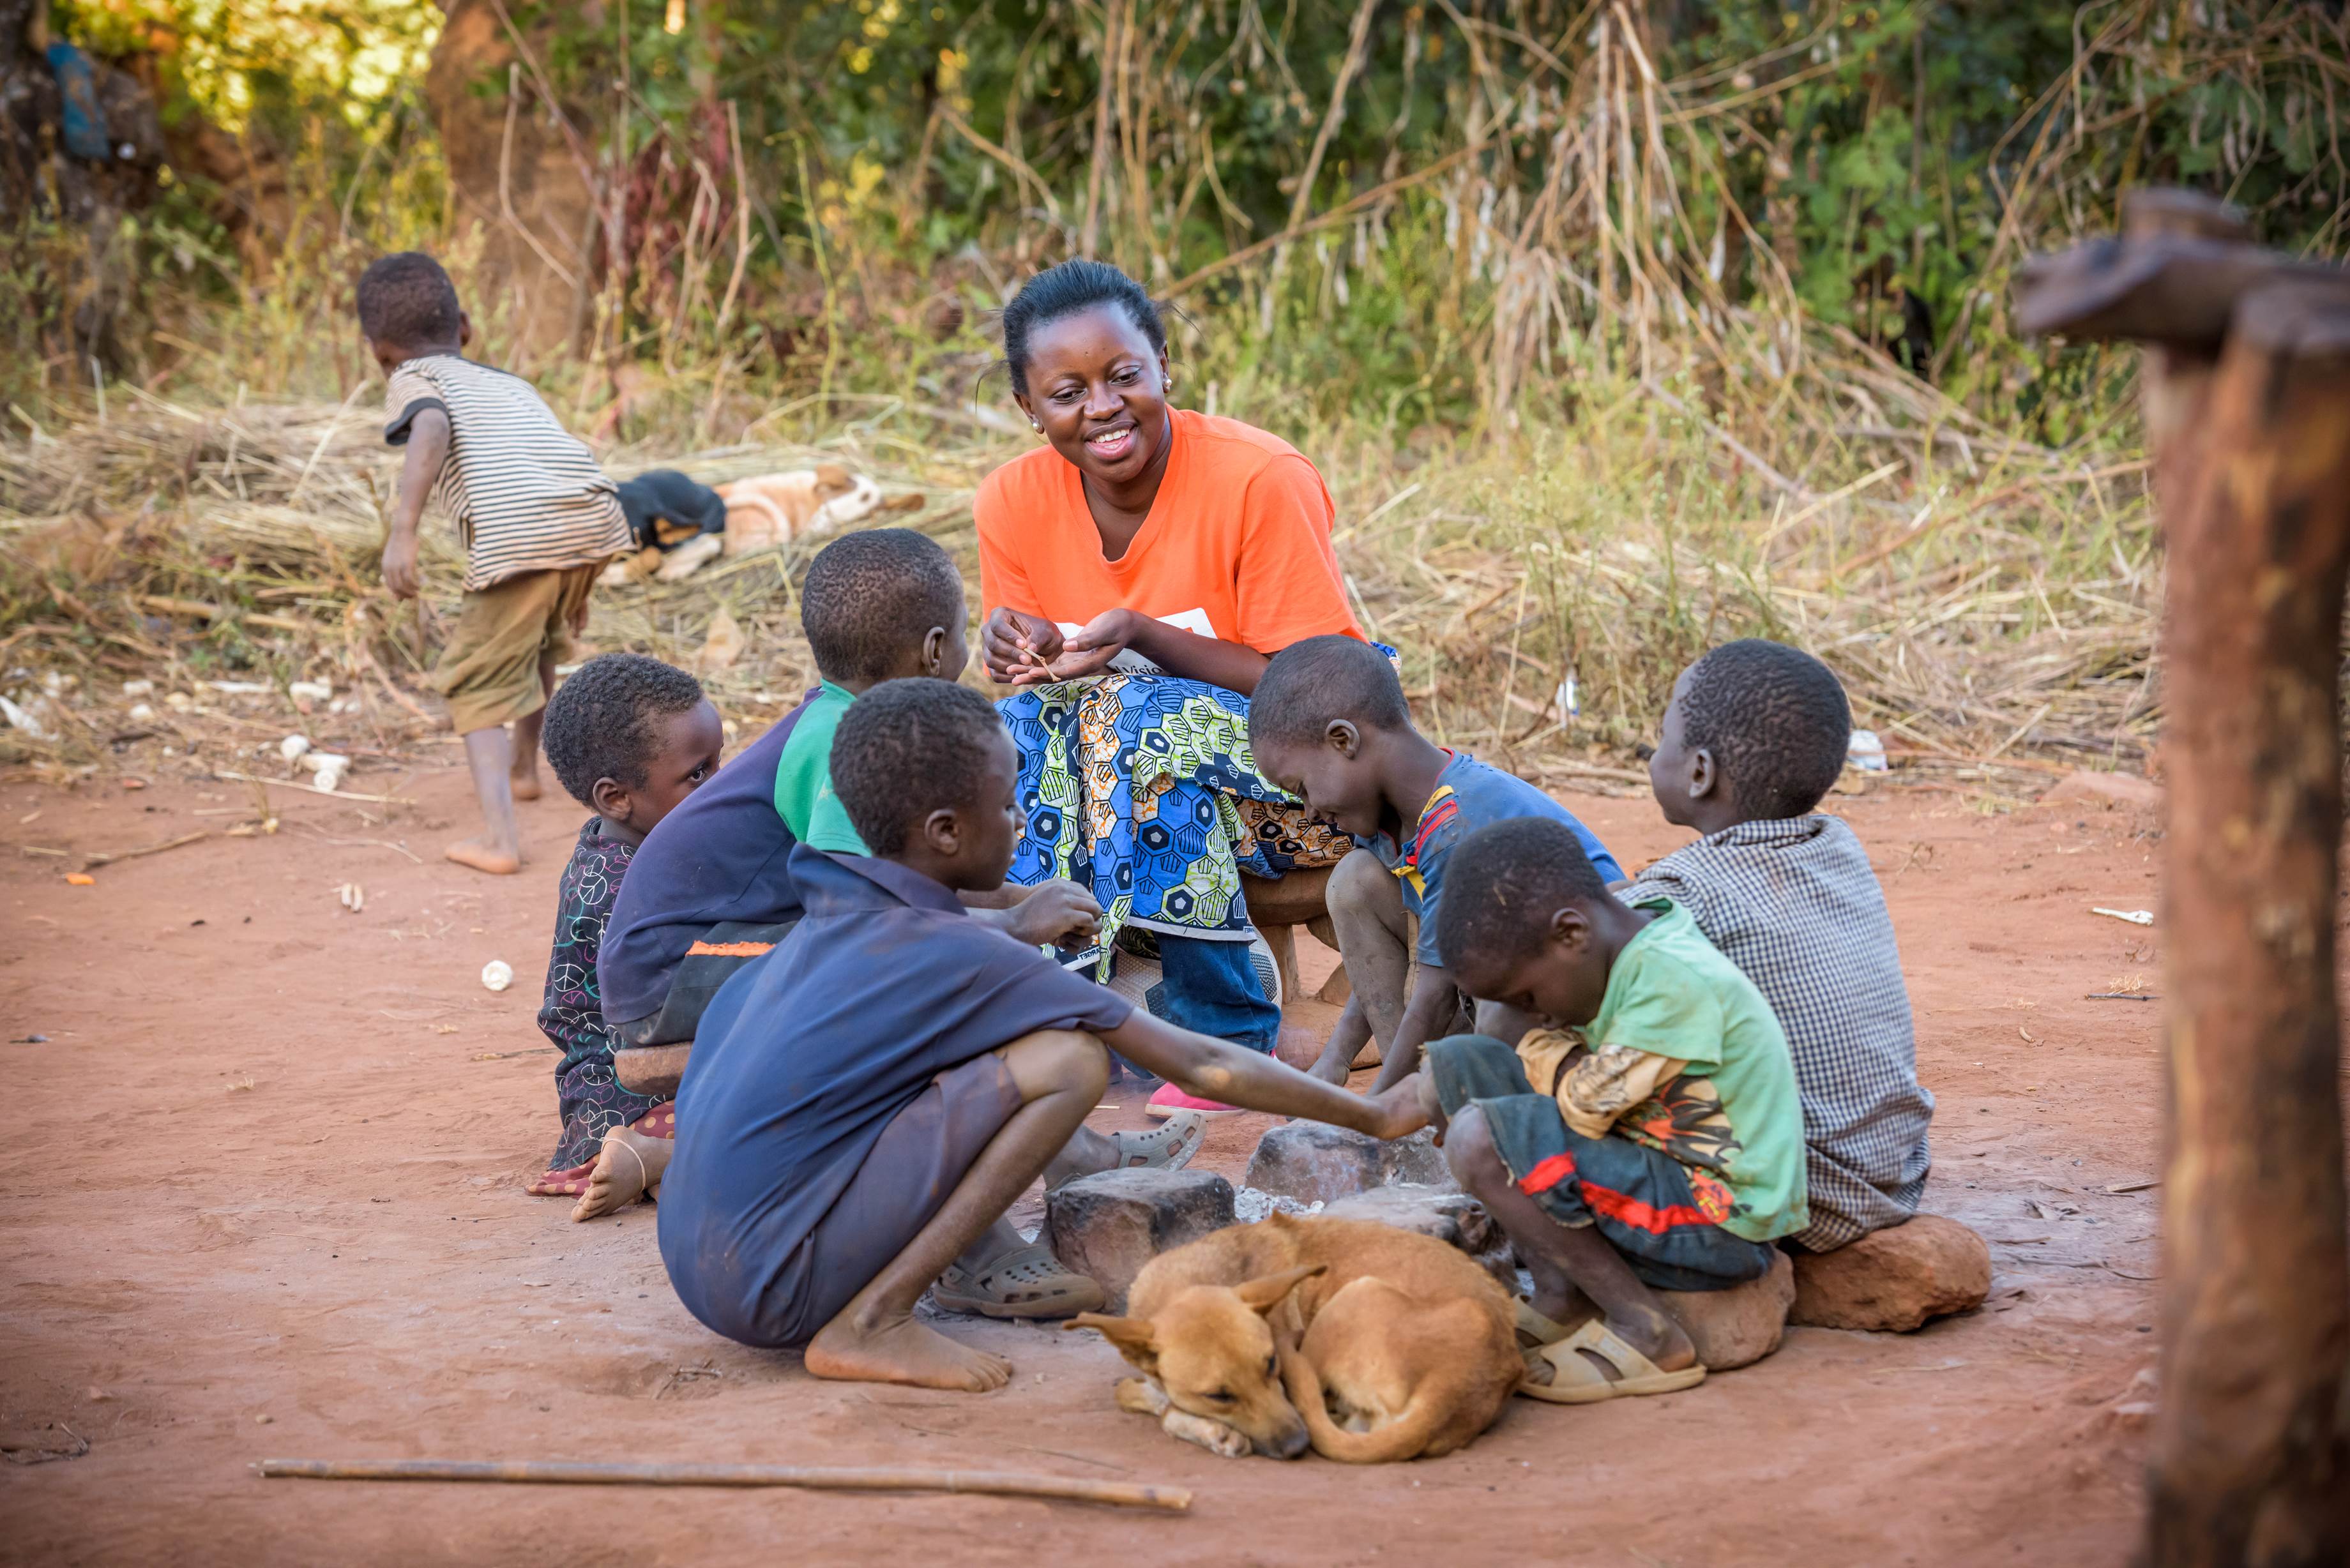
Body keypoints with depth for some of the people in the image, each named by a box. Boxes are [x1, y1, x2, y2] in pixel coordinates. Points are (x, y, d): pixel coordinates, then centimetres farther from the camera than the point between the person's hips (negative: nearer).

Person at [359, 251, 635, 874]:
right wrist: (573, 585, 50)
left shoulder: (413, 380, 16)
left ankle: (499, 837, -10)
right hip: (595, 513, 6)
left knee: (478, 680, 5)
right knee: (541, 634, 34)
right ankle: (523, 765, 51)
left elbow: (432, 432, -8)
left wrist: (403, 530, -19)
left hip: (514, 532, -6)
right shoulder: (511, 384, 35)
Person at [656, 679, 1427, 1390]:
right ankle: (872, 1323, -11)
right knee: (1068, 1060, -15)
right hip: (771, 1288, -9)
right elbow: (1199, 1065, -5)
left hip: (696, 1261, 9)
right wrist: (1375, 1117, 6)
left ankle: (978, 1264, 12)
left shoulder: (834, 920, 10)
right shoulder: (959, 957, -10)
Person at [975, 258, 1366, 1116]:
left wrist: (1146, 637, -29)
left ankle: (1232, 1036, -22)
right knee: (1021, 728, -24)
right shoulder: (1013, 503, -5)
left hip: (1295, 783, -4)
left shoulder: (1262, 480, -20)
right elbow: (1040, 683, 2)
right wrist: (1021, 653, -23)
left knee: (1138, 718, -33)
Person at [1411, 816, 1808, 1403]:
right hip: (1662, 1178, 10)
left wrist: (1547, 1042, -5)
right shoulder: (1630, 955, 6)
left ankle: (1643, 1333, -16)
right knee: (1453, 1065, 5)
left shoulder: (1676, 980, -23)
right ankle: (1559, 1291, 1)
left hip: (1721, 1224, -10)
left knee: (1479, 1139, -27)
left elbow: (1587, 1106, -22)